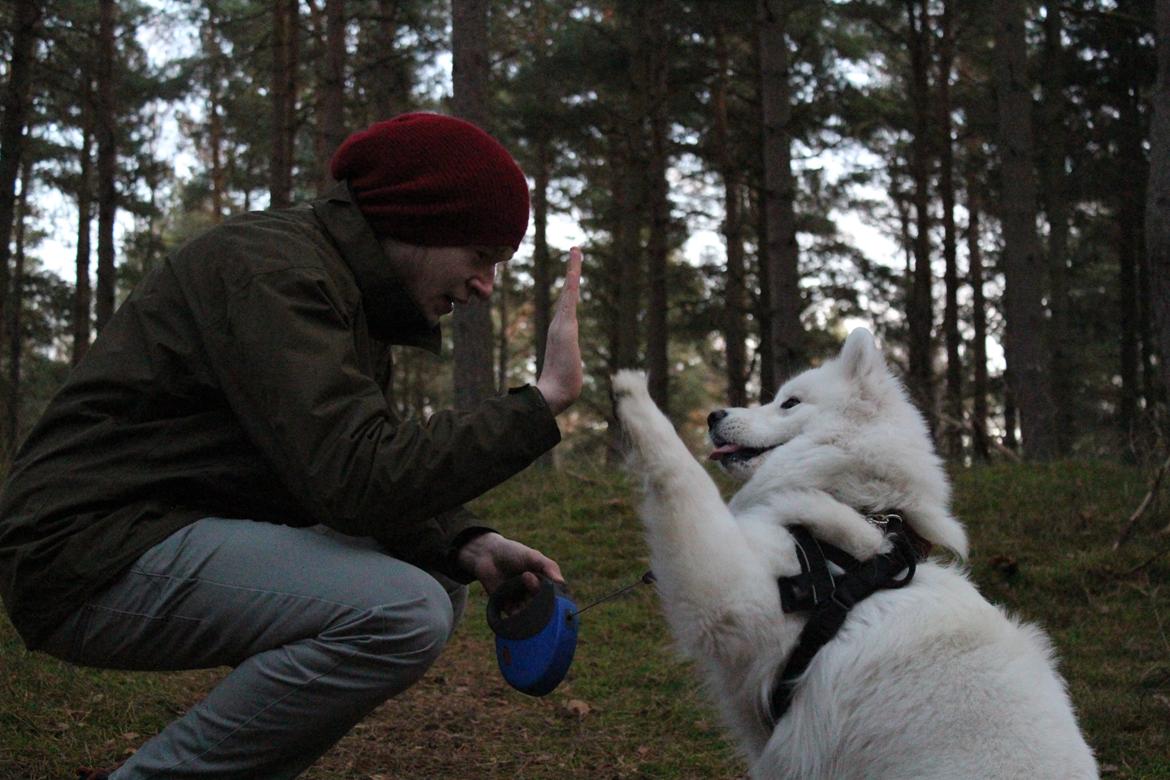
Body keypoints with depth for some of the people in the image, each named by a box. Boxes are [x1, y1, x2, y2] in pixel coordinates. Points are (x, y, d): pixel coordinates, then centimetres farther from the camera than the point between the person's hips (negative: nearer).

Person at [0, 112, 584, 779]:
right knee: (403, 613, -26)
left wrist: (467, 546, -6)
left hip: (185, 536, 10)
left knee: (439, 584, 12)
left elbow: (371, 475, 12)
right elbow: (357, 480, -29)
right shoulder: (270, 268, -18)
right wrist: (542, 401, -24)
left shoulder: (344, 291, 13)